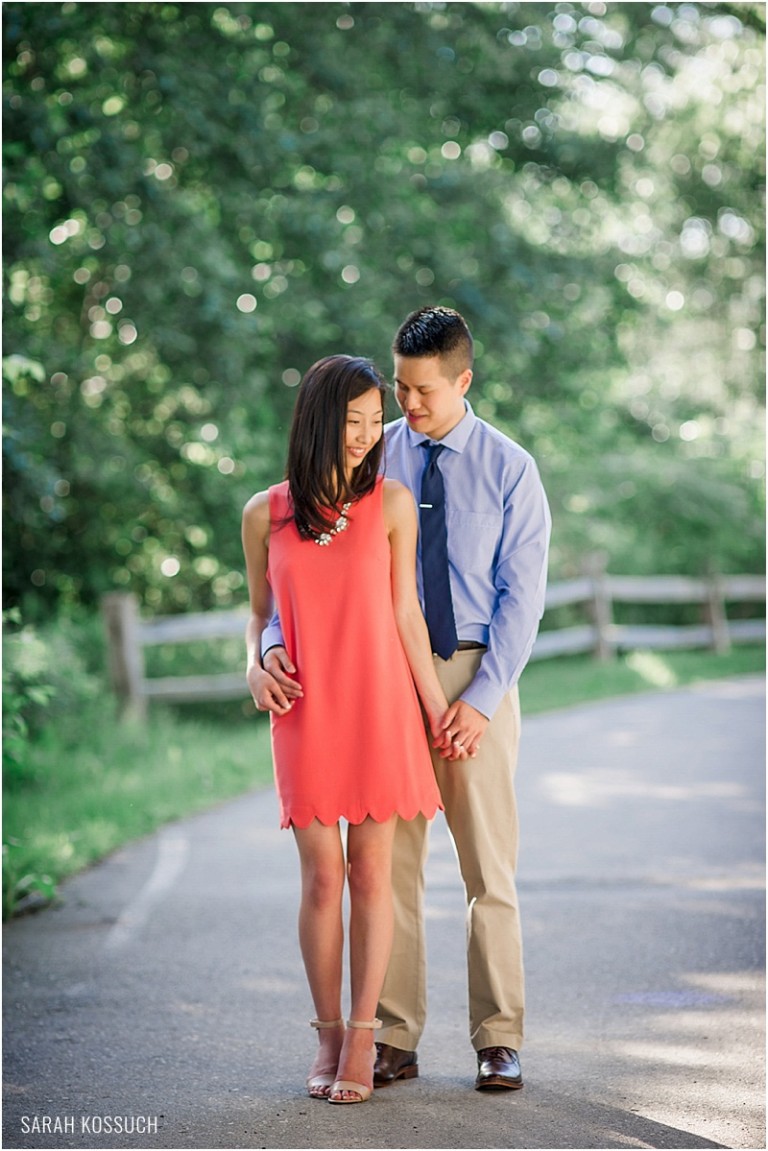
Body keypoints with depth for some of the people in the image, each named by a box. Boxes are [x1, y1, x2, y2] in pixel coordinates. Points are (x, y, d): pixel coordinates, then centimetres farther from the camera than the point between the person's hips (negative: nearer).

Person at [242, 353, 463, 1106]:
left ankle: (362, 1038, 8)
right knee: (321, 878, 2)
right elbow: (259, 613, 12)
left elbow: (405, 613, 2)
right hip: (305, 713, 1)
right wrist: (254, 665, -7)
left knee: (370, 873, 2)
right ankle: (328, 1035, 14)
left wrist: (436, 705, 1)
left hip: (378, 705, -1)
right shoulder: (264, 514, 2)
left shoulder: (391, 503, -1)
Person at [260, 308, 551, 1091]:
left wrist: (481, 699, -12)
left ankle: (498, 1041, 12)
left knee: (489, 865, 3)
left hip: (478, 678, -1)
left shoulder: (510, 469, 0)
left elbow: (521, 595, -3)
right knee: (388, 863, 2)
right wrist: (276, 641, -17)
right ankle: (394, 1040, 11)